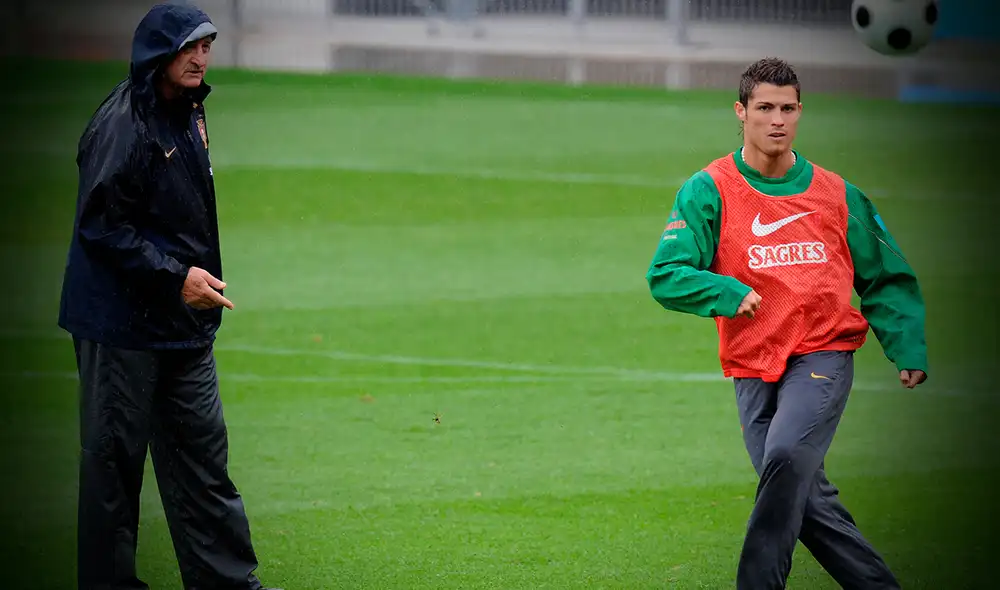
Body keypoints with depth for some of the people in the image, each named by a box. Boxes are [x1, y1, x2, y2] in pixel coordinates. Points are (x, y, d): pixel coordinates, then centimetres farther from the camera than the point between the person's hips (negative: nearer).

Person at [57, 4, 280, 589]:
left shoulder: (188, 114, 13)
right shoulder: (122, 123, -16)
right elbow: (102, 224, -20)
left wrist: (200, 279, 15)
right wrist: (176, 277, -22)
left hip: (186, 323, 9)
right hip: (123, 325, -9)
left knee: (204, 454, 10)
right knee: (114, 458, -1)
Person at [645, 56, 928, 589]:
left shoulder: (836, 195, 7)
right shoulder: (708, 191, 1)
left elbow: (885, 279, 16)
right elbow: (665, 276, -6)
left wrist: (908, 349, 4)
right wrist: (726, 293, -22)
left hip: (824, 354, -1)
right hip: (753, 370, 1)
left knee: (786, 457, -26)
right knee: (808, 502, 0)